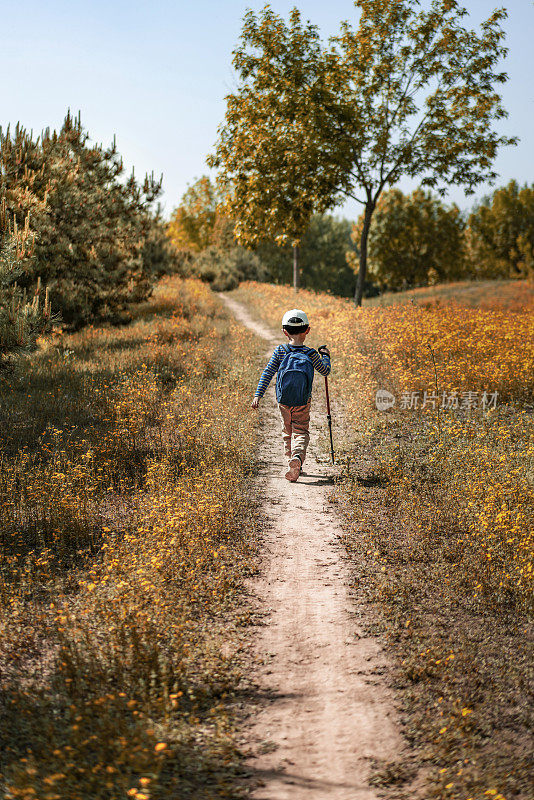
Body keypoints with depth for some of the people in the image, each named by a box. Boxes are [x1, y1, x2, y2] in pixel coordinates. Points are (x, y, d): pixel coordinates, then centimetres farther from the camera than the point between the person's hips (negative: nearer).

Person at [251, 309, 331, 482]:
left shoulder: (280, 351, -5)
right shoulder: (311, 354, -6)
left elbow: (267, 373, -8)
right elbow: (325, 371, 7)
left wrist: (258, 395, -7)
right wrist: (325, 356, 26)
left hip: (283, 401, 1)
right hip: (303, 403, -1)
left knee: (287, 432, 19)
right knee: (301, 432, 1)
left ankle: (292, 460, 25)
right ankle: (298, 457, -26)